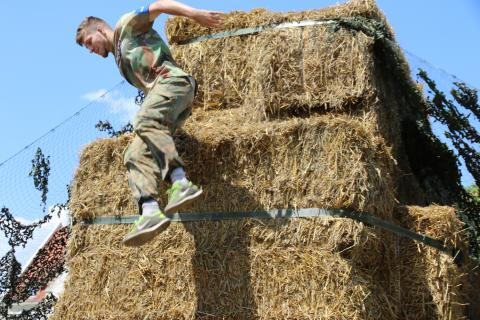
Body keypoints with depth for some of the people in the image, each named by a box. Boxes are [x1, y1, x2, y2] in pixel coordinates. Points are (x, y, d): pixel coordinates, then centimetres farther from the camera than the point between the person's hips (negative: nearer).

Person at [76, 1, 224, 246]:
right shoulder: (120, 60, 37)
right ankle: (150, 213, -31)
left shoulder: (126, 26, 16)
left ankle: (180, 183, -50)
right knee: (135, 154, -11)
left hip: (172, 81, -8)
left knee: (145, 121, -36)